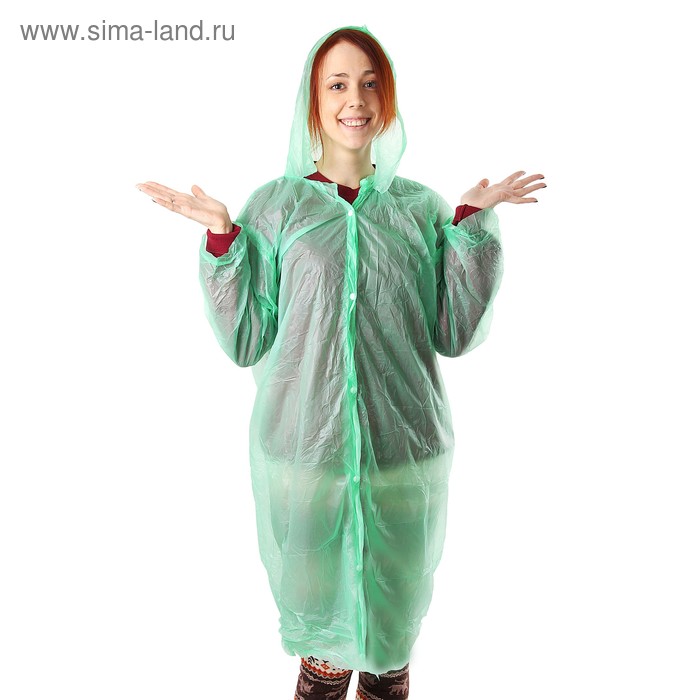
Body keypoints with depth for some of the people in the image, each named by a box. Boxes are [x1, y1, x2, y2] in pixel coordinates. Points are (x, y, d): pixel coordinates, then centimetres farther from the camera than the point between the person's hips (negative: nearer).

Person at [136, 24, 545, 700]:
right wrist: (220, 237, -11)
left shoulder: (422, 206, 3)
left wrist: (473, 222, -4)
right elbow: (244, 342, -3)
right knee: (315, 611, 19)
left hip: (407, 449, 1)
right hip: (302, 448, -1)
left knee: (395, 619, 21)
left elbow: (456, 334, -2)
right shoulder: (275, 204, 0)